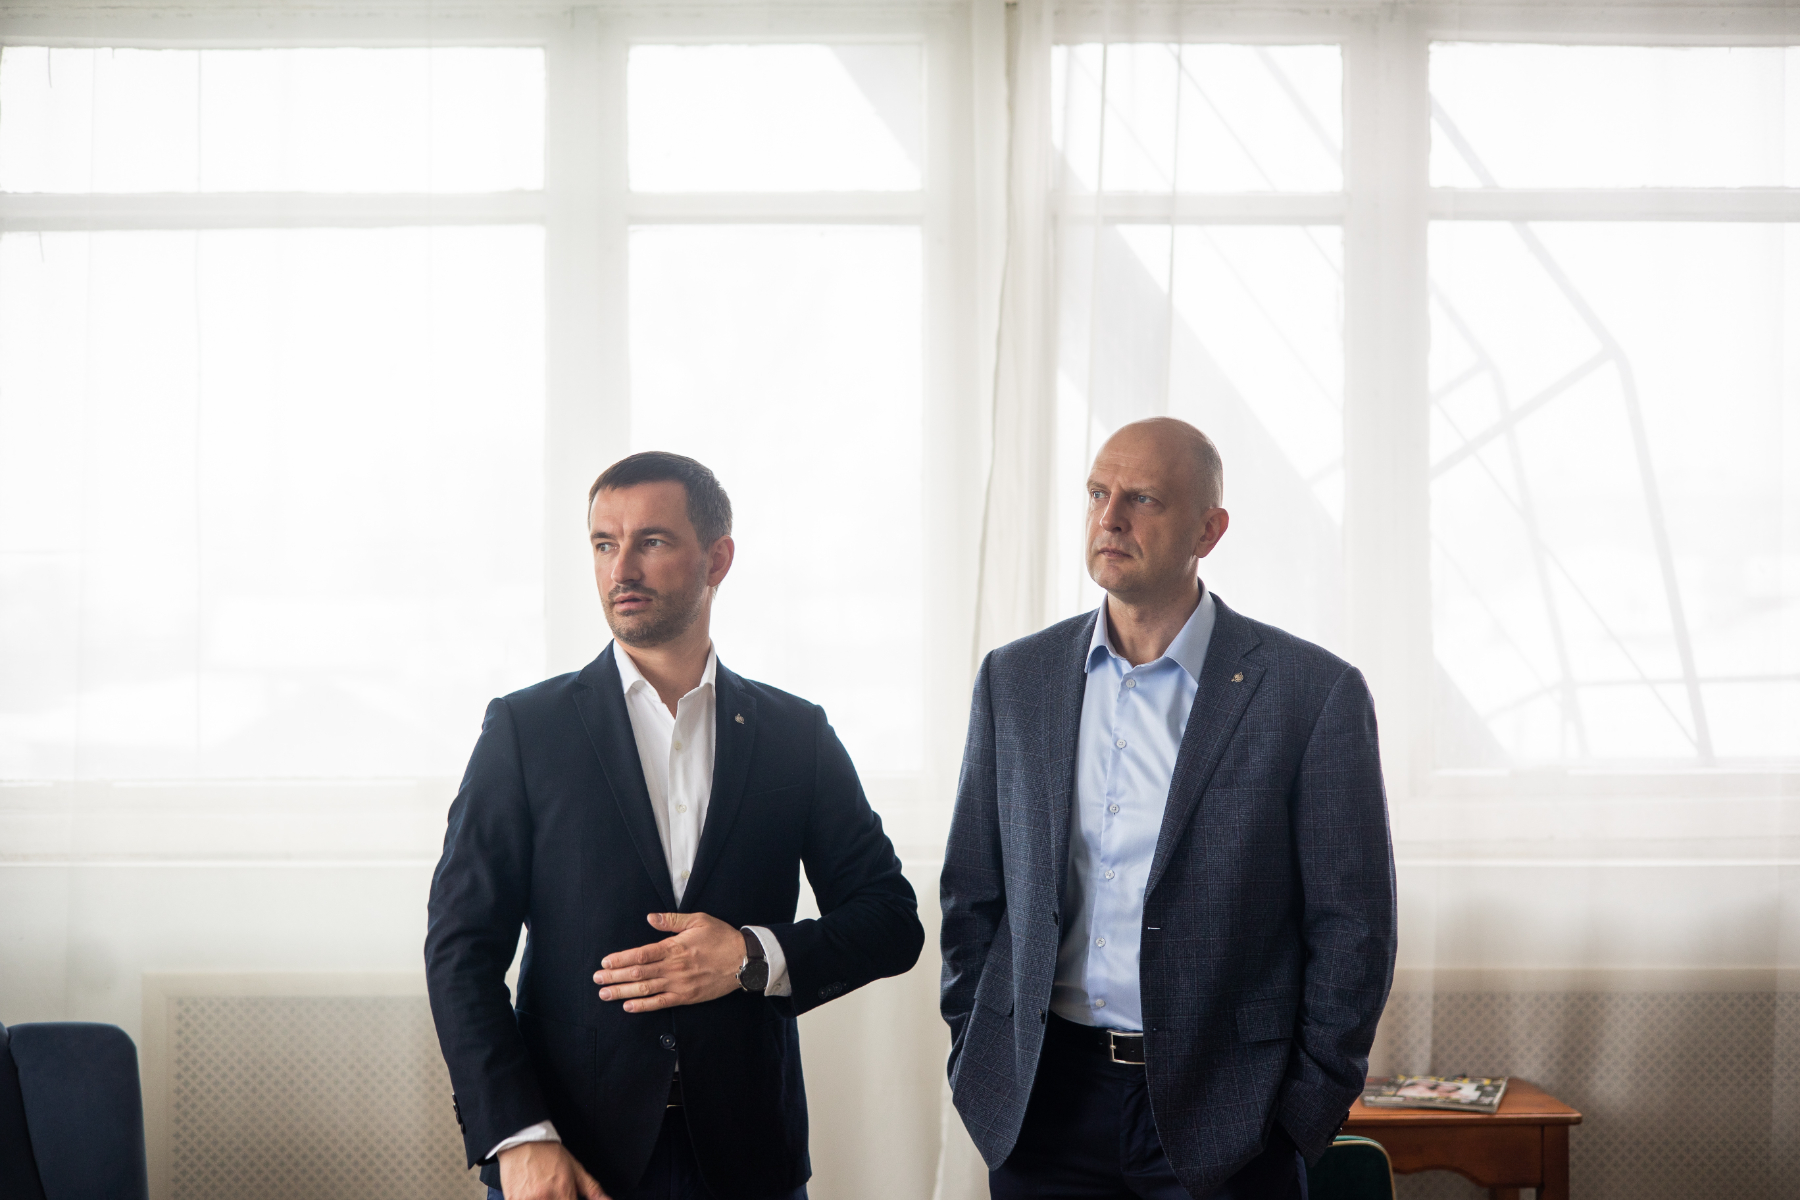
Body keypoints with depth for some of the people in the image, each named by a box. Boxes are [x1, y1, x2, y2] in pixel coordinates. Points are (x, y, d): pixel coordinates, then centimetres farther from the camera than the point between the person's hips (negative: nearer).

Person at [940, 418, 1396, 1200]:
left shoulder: (1314, 692, -5)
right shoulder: (1015, 680, 7)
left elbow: (1351, 925, -3)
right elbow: (973, 894, 12)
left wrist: (1306, 1114, -5)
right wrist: (974, 1065, 6)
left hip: (1220, 1107, -3)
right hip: (1043, 1103, 3)